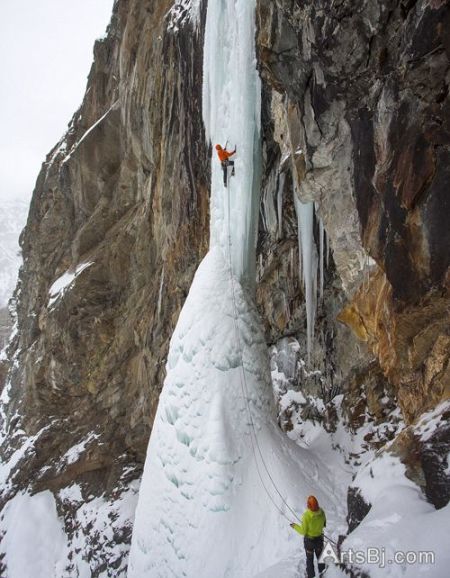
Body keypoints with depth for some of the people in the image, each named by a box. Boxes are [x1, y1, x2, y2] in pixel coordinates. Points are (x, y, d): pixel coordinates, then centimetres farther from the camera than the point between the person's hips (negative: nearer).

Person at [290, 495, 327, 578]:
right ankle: (322, 571, 50)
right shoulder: (321, 512, -21)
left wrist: (295, 526, -5)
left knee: (310, 558, 21)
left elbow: (303, 531, -22)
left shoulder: (306, 515, -34)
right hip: (319, 538, 4)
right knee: (320, 555, 30)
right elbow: (324, 524, -2)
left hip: (309, 540, -4)